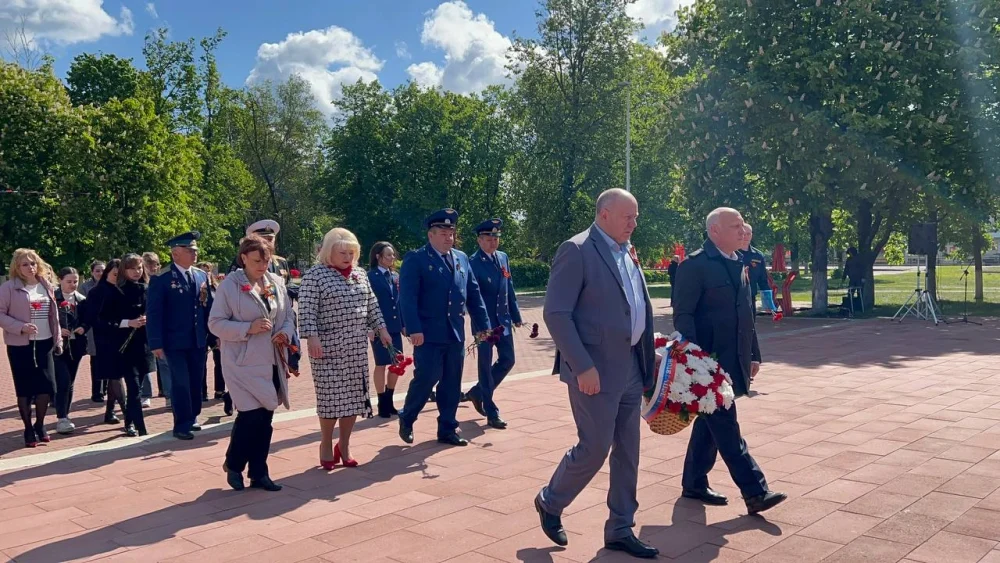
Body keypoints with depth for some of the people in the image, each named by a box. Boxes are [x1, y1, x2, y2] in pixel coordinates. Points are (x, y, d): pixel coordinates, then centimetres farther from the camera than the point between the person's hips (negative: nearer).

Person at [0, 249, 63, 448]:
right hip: (20, 346, -4)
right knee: (24, 389, 2)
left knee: (47, 386, 1)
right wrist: (21, 327, -22)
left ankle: (39, 425, 21)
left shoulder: (45, 285, 9)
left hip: (44, 343, 4)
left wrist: (58, 340, 12)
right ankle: (29, 430, 15)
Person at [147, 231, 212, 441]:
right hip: (175, 342, -5)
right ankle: (182, 425, 10)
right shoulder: (162, 280, -8)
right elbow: (154, 314, -9)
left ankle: (191, 419, 28)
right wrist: (156, 344, -13)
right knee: (181, 384, -1)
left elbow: (209, 306, 9)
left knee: (196, 383, 12)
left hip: (199, 341, 5)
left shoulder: (202, 276, 8)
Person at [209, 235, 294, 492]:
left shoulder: (276, 283, 8)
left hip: (272, 362, 5)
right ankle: (233, 464, 17)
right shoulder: (229, 285, -7)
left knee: (265, 418, 10)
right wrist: (248, 329, -21)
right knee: (251, 415, -9)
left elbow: (288, 317, 13)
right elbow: (215, 323, -9)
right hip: (244, 363, -5)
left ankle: (258, 473, 21)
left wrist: (285, 333, -8)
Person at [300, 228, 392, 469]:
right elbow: (307, 311, -12)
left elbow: (372, 305, 16)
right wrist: (312, 337, -21)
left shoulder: (360, 275, 12)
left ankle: (344, 446, 20)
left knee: (354, 395, 7)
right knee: (331, 395, -2)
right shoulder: (315, 275, -7)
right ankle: (326, 445, 16)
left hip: (357, 346, 6)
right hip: (328, 347, -6)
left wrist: (381, 329, 9)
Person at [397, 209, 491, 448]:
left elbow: (473, 294, 14)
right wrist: (414, 329, -21)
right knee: (426, 378, -5)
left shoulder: (461, 258, 14)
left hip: (456, 334, 6)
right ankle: (406, 419, 19)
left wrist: (482, 324, 9)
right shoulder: (415, 259, -5)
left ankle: (447, 429, 20)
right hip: (428, 334, -6)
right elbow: (407, 297, -12)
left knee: (452, 384, 9)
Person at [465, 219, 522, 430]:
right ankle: (492, 413, 9)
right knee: (486, 365, 1)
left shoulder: (503, 257, 9)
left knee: (507, 360, 11)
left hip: (503, 320, 7)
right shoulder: (473, 262, -13)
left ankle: (477, 392, 30)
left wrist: (515, 315, 13)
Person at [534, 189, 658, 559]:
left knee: (627, 452, 11)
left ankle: (620, 530, 24)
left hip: (630, 368, 8)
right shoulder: (576, 251, -13)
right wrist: (583, 367, -21)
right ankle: (550, 502, 25)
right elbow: (555, 313, -18)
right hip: (596, 370, -8)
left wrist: (648, 354, 10)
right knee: (594, 449, -1)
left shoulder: (627, 254, 13)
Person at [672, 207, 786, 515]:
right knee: (727, 429, -4)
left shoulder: (738, 264, 15)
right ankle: (755, 492, -1)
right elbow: (683, 315, -15)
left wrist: (753, 355, 18)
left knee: (710, 425, 15)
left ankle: (694, 483, 25)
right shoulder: (695, 265, -12)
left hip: (733, 362, 9)